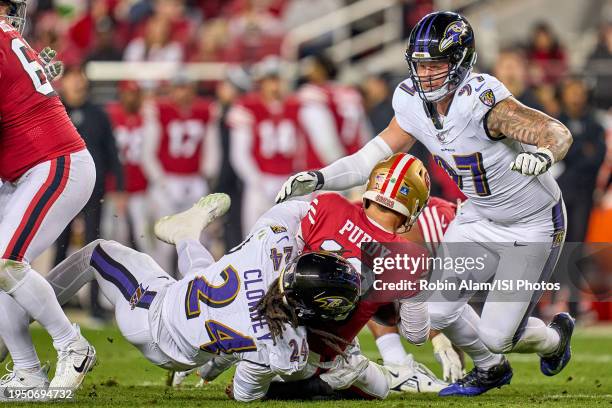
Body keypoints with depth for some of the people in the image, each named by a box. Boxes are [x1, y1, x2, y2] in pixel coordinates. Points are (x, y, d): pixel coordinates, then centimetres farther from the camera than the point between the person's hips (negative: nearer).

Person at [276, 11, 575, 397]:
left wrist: (544, 154, -61)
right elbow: (376, 156, -1)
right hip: (481, 217, 6)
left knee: (496, 335, -7)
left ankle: (554, 337, 30)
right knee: (439, 311, 1)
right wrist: (318, 178, -13)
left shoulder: (480, 99, -32)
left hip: (534, 224, -6)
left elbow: (559, 133, -38)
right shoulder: (414, 103, -11)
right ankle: (491, 369, 32)